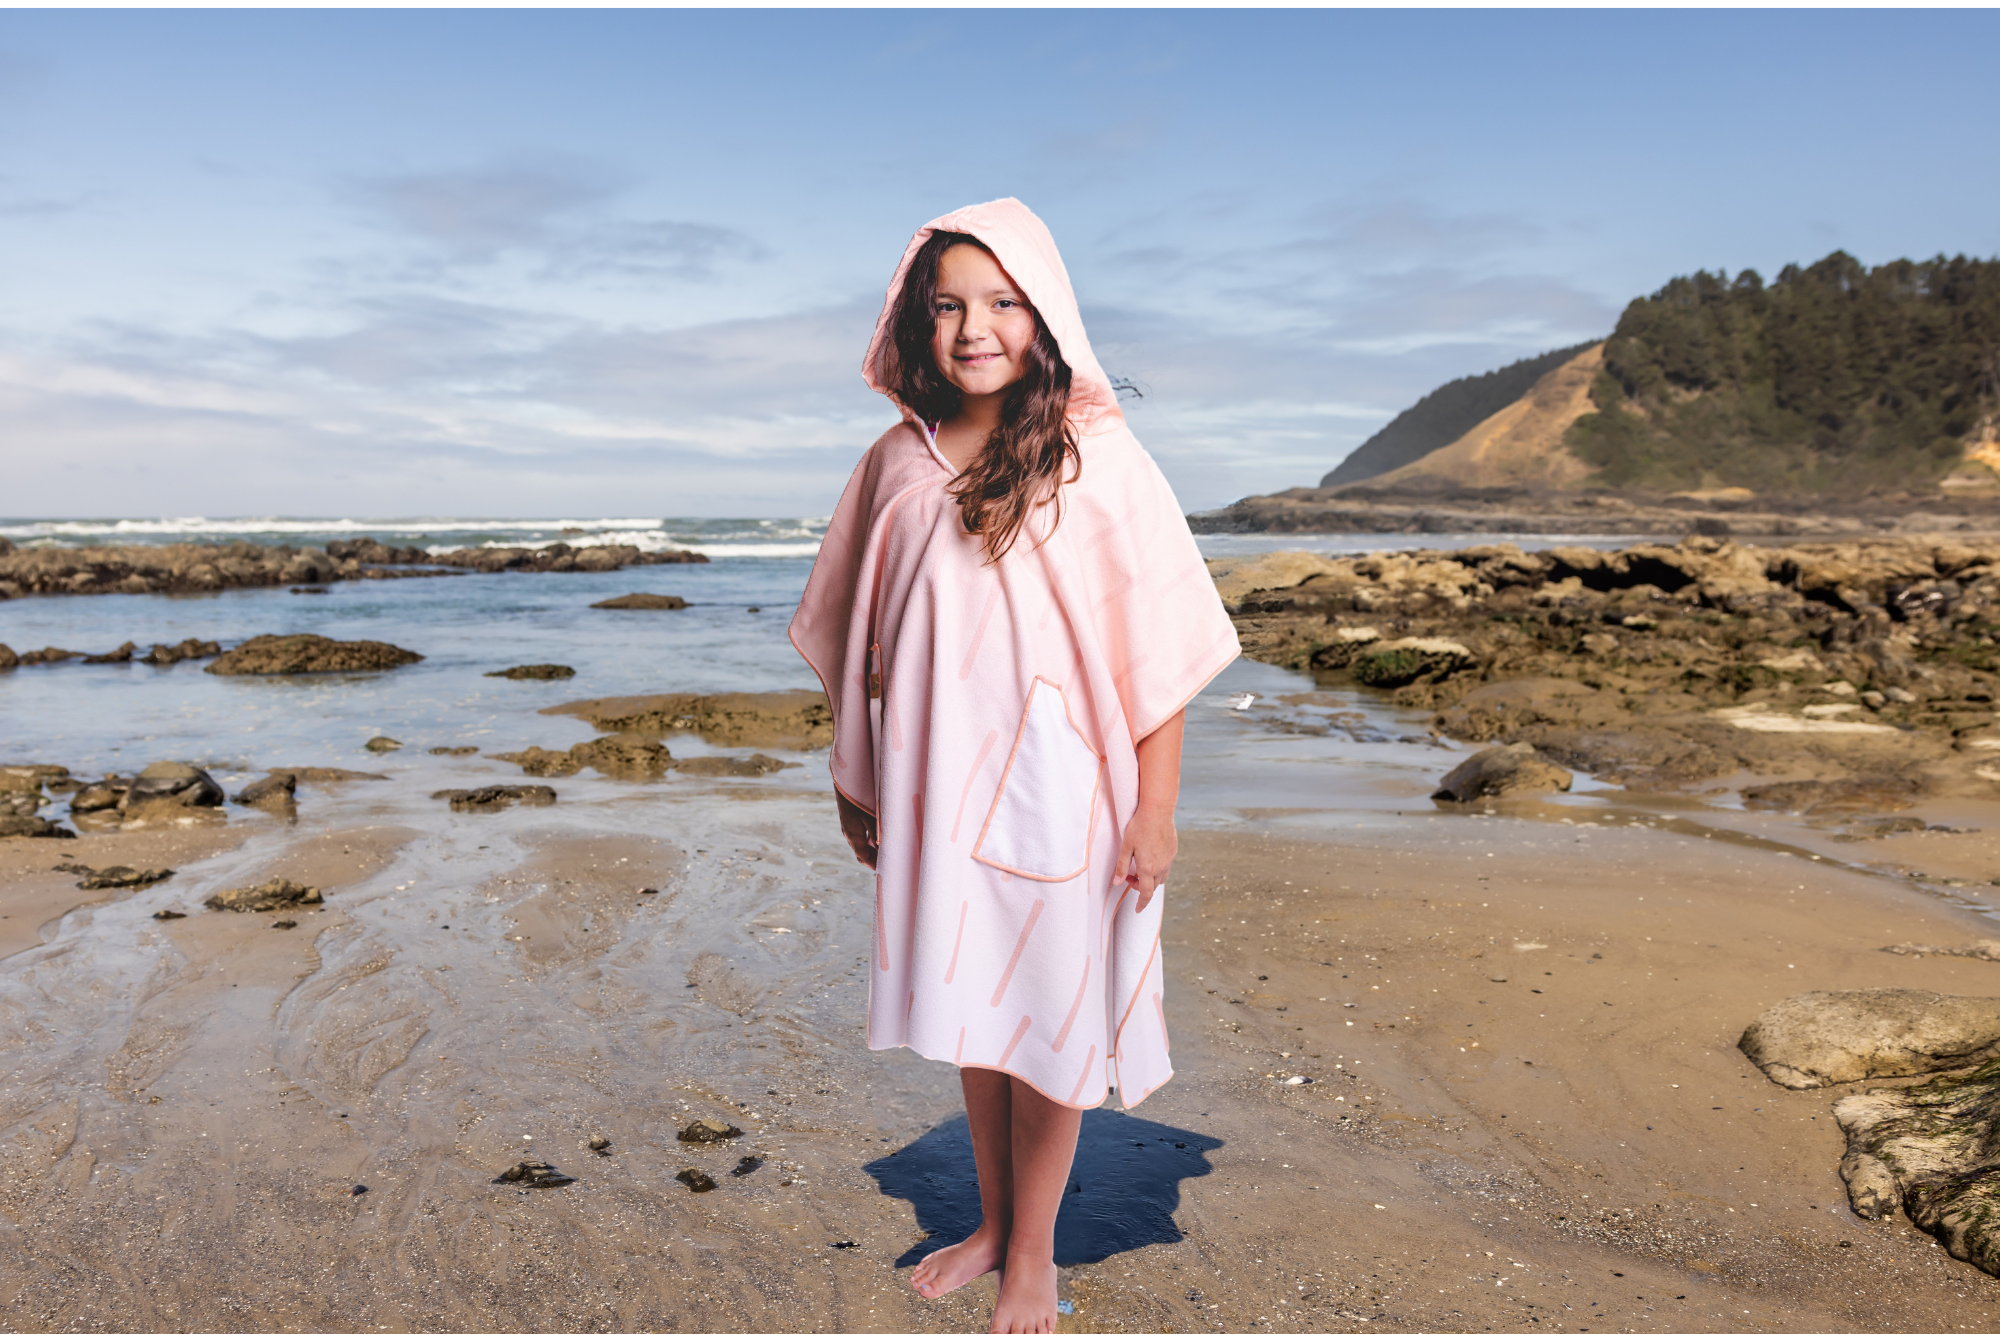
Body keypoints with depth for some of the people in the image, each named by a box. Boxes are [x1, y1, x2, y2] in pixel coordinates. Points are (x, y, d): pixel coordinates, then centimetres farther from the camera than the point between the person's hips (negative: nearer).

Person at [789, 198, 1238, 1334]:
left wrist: (1156, 808, -10)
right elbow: (859, 643, 10)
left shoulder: (1098, 459, -10)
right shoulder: (897, 464, 2)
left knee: (1046, 1017, 9)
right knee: (967, 1007, 16)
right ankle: (992, 1223, 38)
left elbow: (1159, 644, -9)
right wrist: (853, 778, 13)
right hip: (937, 785, 4)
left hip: (1055, 782, -4)